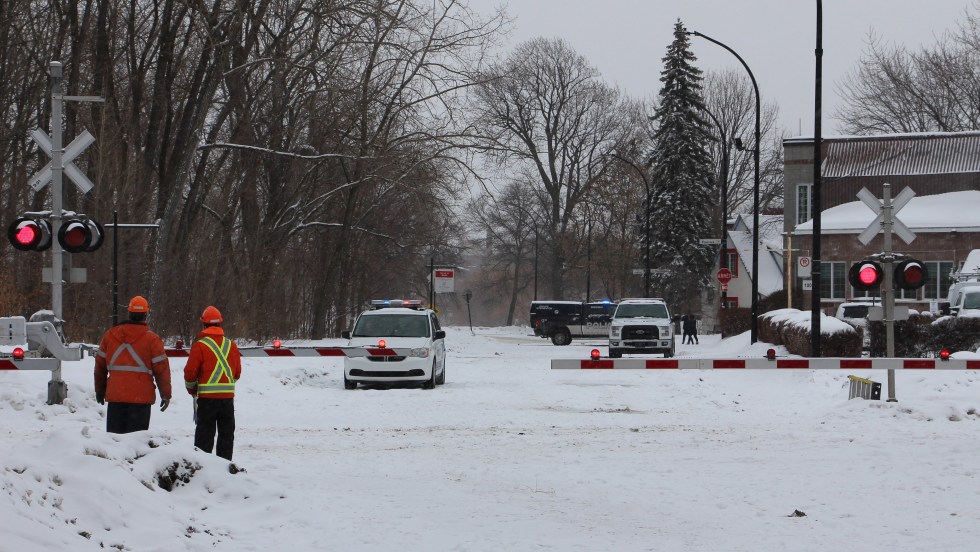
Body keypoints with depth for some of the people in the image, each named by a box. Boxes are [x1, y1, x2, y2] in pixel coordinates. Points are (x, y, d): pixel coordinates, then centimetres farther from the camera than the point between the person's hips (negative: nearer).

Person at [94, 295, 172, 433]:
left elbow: (100, 365, 14)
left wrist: (100, 390, 25)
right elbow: (161, 369, -5)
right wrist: (166, 394, 6)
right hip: (141, 398, -3)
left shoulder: (110, 335, 7)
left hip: (115, 397, 3)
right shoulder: (152, 339, -5)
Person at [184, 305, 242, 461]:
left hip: (207, 397, -3)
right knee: (226, 434, 11)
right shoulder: (231, 345, 6)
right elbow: (237, 372, 11)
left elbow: (190, 372, -7)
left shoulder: (199, 346, -8)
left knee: (205, 435, 1)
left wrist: (192, 389, 11)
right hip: (228, 396, 3)